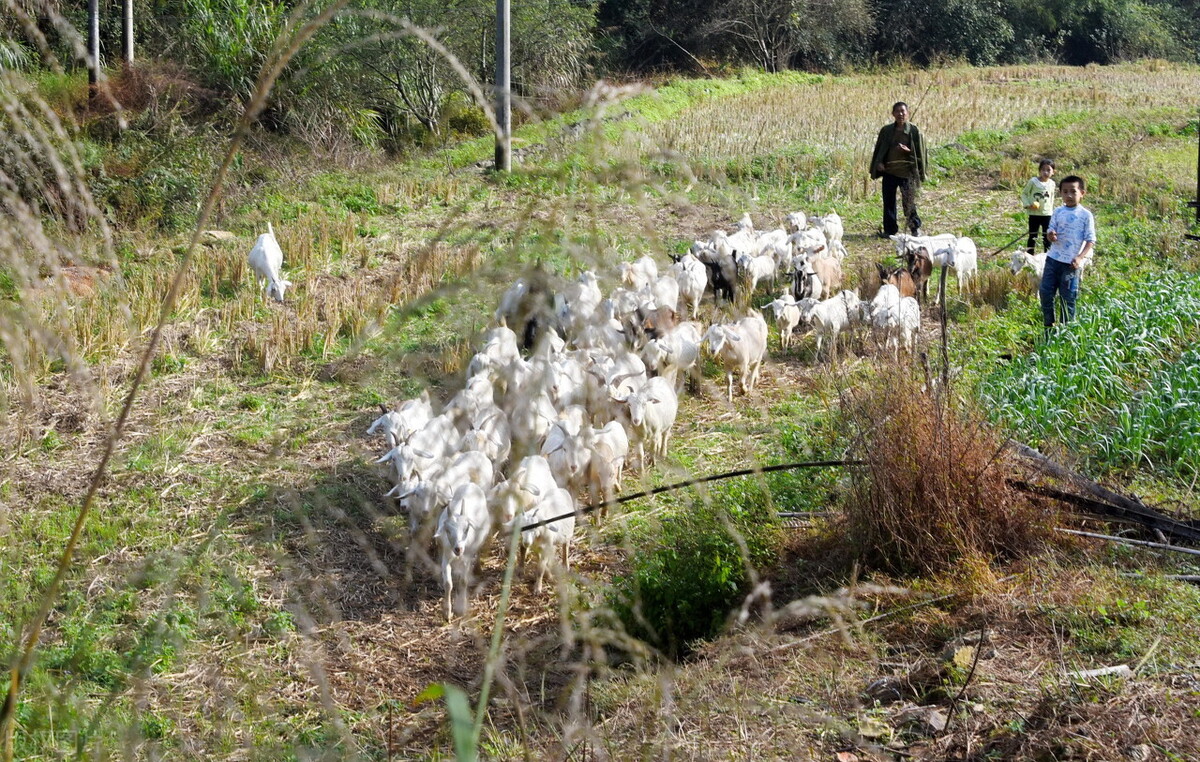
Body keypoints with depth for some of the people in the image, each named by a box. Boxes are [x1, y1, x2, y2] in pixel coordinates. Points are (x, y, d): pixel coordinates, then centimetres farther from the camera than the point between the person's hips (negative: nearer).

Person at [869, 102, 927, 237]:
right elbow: (878, 149, 15)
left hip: (906, 172, -3)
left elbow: (920, 151, 2)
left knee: (909, 201, -1)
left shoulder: (914, 131, -1)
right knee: (888, 201, 7)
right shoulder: (886, 130, 7)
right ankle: (890, 229, 16)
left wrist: (908, 150, -16)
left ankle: (915, 227, 16)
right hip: (889, 171, 3)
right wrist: (878, 163, 0)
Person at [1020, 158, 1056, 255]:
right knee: (1032, 236, 6)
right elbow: (1024, 193, -3)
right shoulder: (1033, 181, -10)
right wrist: (1027, 204, -17)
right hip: (1034, 214, -2)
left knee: (1047, 237, 7)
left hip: (1047, 214, 3)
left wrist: (1051, 209, 15)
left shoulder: (1052, 184, 1)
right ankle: (1029, 256, 15)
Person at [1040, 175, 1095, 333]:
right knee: (1045, 292, 2)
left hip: (1071, 263, -4)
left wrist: (1080, 258, -18)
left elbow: (1091, 241, -4)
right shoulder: (1058, 212, 6)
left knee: (1068, 298, 1)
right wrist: (1050, 235, -20)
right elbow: (1050, 230, 6)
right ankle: (1048, 327, 18)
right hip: (1053, 259, 4)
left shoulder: (1086, 215, -4)